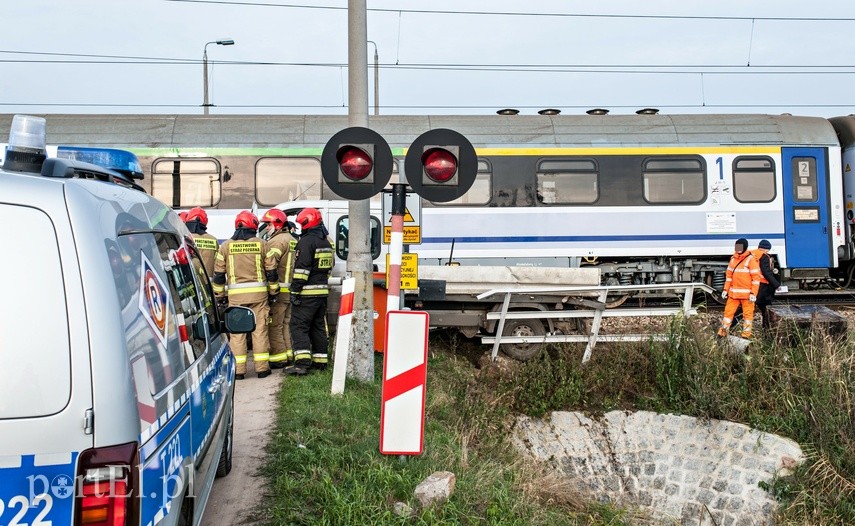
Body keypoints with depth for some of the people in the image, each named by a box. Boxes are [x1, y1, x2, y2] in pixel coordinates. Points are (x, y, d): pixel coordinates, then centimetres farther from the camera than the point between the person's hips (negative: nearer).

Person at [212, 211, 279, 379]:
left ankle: (238, 369, 4)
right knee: (260, 330, 5)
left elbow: (219, 273, 6)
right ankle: (262, 368, 7)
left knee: (237, 332, 4)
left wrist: (220, 294, 15)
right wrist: (273, 291, 16)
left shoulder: (226, 246, 3)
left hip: (235, 295, 0)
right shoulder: (261, 244, 2)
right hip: (258, 292, 0)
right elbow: (271, 270, 5)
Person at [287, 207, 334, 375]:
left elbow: (301, 269, -20)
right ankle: (320, 360, 19)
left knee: (299, 326, -8)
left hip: (307, 293, -9)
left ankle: (302, 362, -17)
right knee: (319, 326, 15)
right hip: (322, 292, 9)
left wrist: (295, 291, -18)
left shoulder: (306, 242, -14)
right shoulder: (326, 243, 17)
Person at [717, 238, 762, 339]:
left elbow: (756, 277, -10)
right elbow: (729, 275, 17)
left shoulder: (751, 259, -8)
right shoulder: (733, 259, 11)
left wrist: (753, 293, -15)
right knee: (728, 311, 6)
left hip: (747, 294, -6)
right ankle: (723, 332, 12)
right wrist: (726, 289, 11)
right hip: (733, 293, 6)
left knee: (748, 313, 3)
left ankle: (746, 333, 10)